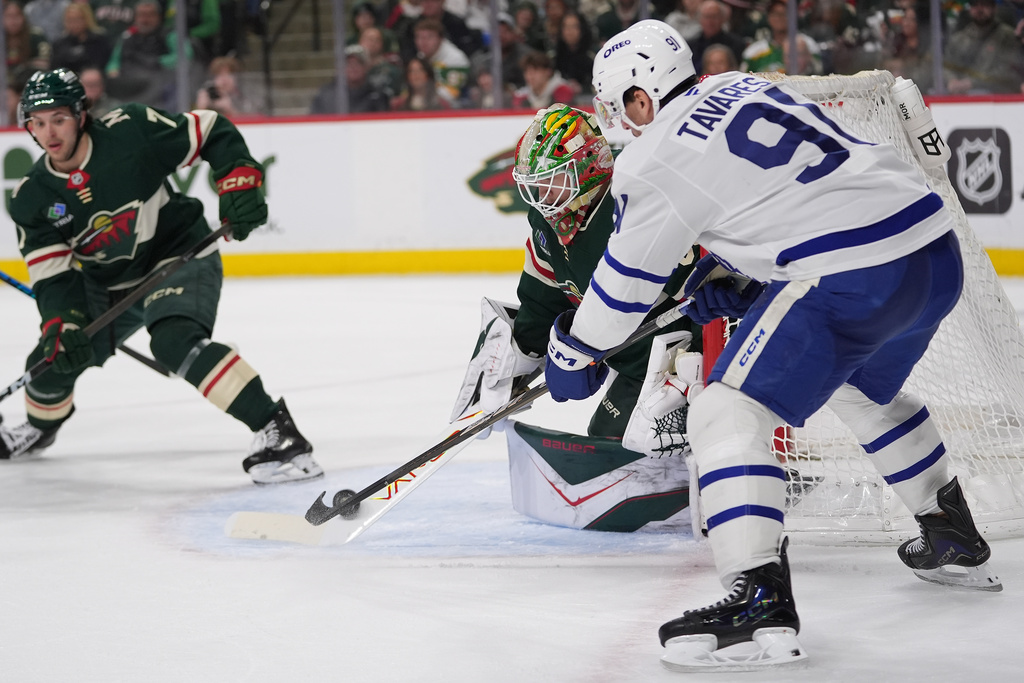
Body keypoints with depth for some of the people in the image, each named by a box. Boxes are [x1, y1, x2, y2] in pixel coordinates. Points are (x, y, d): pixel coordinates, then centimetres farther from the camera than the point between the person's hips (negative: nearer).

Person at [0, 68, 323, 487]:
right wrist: (62, 325, -29)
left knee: (175, 341, -32)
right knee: (54, 356, 6)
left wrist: (239, 183, -24)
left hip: (179, 255, -6)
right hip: (106, 283, 6)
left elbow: (214, 133, -12)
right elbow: (52, 276, -12)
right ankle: (40, 428, 43)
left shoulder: (129, 132, -22)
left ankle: (275, 430, -37)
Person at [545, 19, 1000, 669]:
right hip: (939, 250, 9)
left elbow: (627, 281, 7)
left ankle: (761, 597, -20)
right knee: (866, 390, 35)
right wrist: (731, 274, 28)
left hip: (853, 282, -9)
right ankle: (955, 540, 47)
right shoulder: (748, 87, 20)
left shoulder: (655, 159, -3)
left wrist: (572, 353, 22)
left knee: (727, 413, -6)